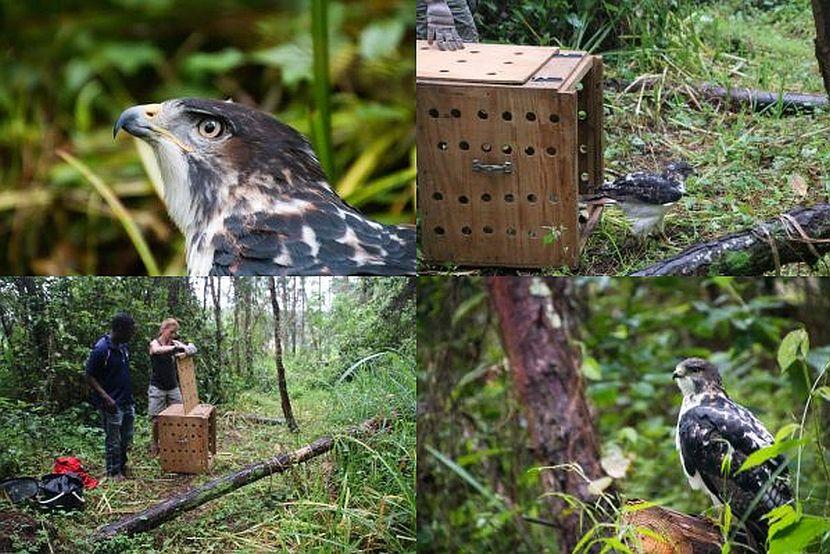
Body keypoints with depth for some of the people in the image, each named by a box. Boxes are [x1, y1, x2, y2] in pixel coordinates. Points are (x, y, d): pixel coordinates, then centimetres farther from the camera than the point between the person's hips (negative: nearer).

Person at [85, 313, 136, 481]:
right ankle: (113, 472, 16)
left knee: (126, 438, 16)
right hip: (112, 404, -8)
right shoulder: (101, 349, -21)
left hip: (127, 401, 8)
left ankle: (122, 466, 32)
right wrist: (105, 397, -22)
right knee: (113, 440, 4)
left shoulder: (123, 346, 4)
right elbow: (89, 377, -16)